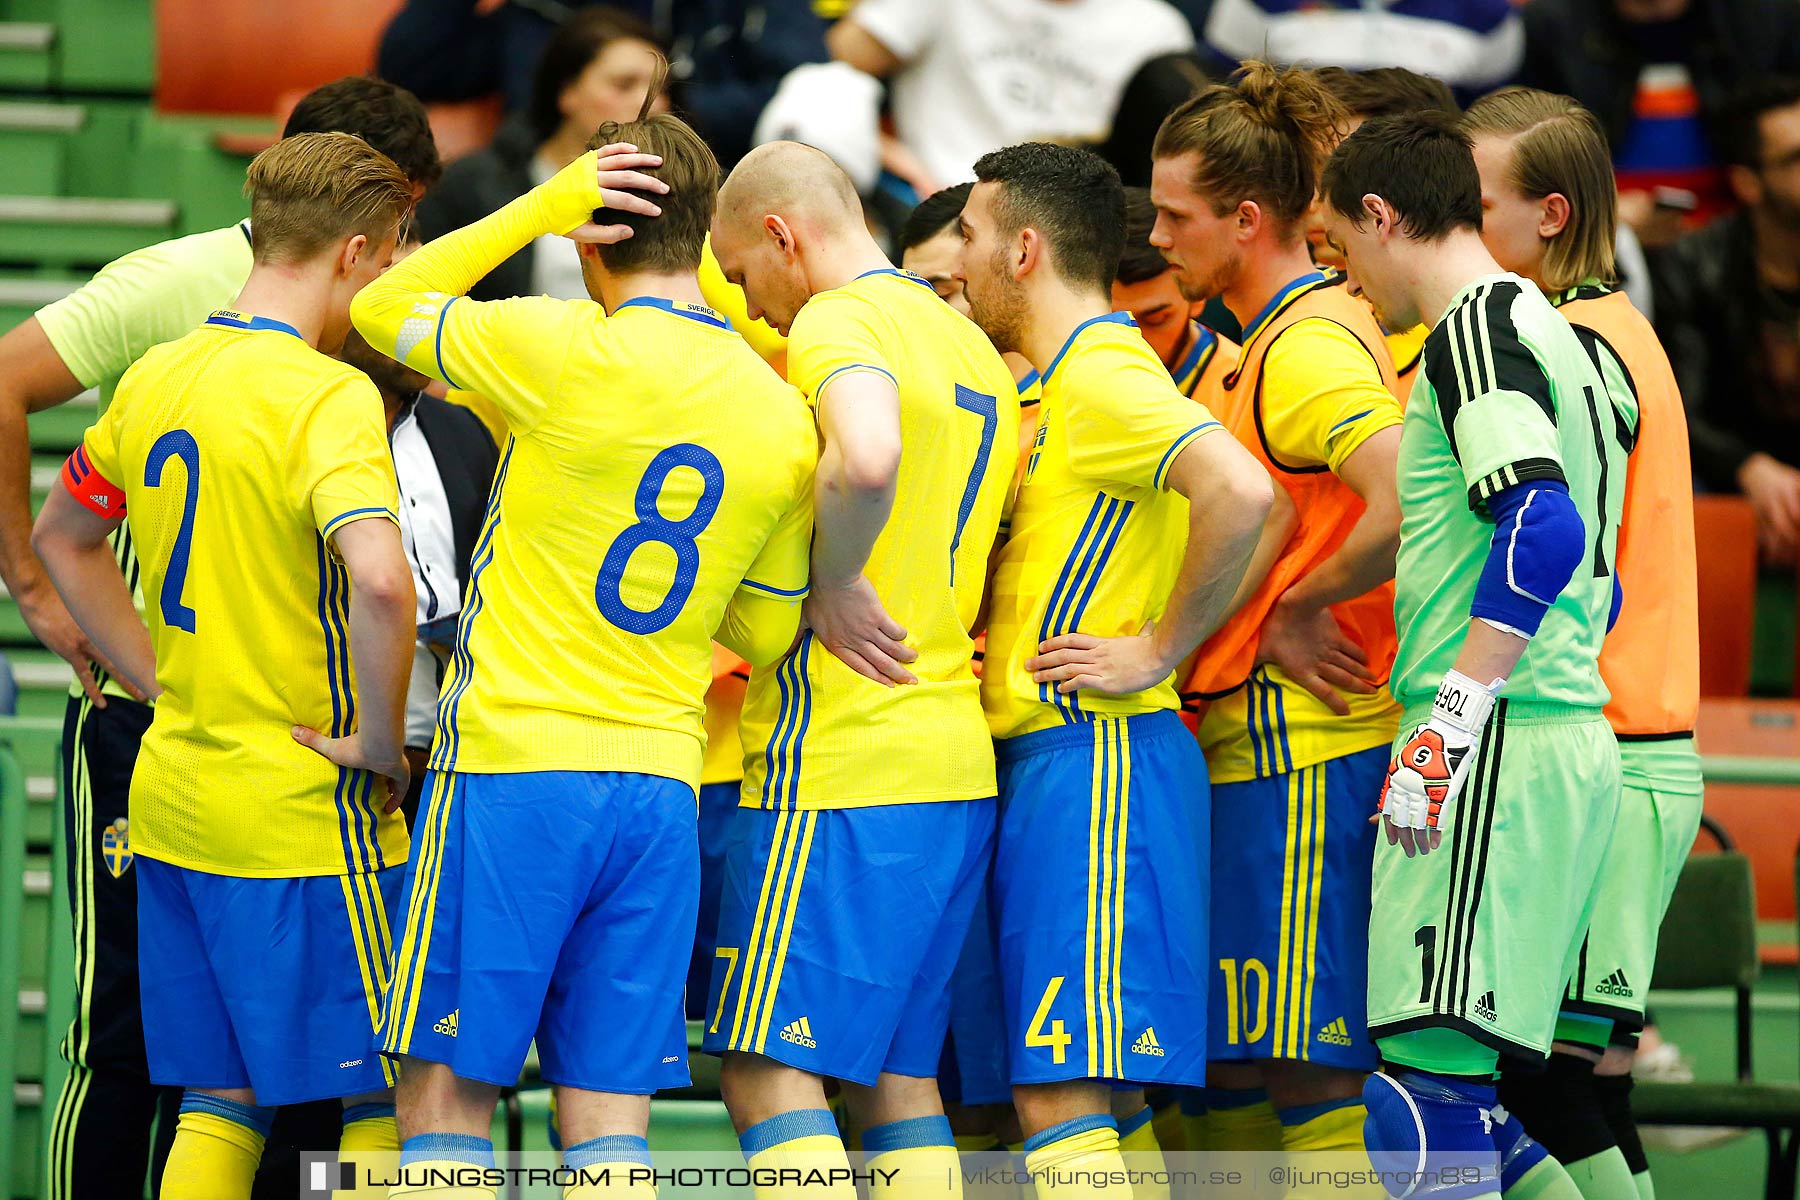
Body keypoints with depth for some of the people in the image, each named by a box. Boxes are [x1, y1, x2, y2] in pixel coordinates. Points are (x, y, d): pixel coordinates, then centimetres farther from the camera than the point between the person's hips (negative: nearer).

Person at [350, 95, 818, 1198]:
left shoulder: (567, 351, -10)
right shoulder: (783, 418, 7)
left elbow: (383, 308, 6)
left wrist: (544, 203, 3)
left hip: (514, 764, -5)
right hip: (662, 785, 5)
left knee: (447, 1091, 1)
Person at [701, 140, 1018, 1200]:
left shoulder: (839, 322, -10)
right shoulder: (975, 351, 19)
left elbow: (866, 458, -31)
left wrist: (830, 583, -17)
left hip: (841, 760, -9)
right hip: (960, 763, 9)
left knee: (767, 1070, -7)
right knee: (898, 1073, 12)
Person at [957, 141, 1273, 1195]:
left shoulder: (1102, 377, -11)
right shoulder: (1067, 380, 21)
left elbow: (1241, 494, -26)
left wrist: (1159, 652, -18)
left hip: (1091, 752, -10)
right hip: (1044, 757, 10)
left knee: (1061, 1105, -15)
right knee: (1059, 1100, 8)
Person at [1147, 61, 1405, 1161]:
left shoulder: (1307, 348, -15)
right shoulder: (1328, 325, 17)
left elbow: (1411, 506, -29)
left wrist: (1296, 610, -18)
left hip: (1293, 746, -10)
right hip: (1261, 745, 10)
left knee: (1306, 1070, -8)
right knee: (1232, 1066, 12)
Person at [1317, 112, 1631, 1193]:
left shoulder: (1476, 326, -8)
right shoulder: (1560, 334, 22)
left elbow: (1545, 528, -23)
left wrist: (1450, 720, -22)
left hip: (1497, 751, -10)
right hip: (1578, 739, 10)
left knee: (1434, 1061, -13)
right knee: (1470, 1082, 10)